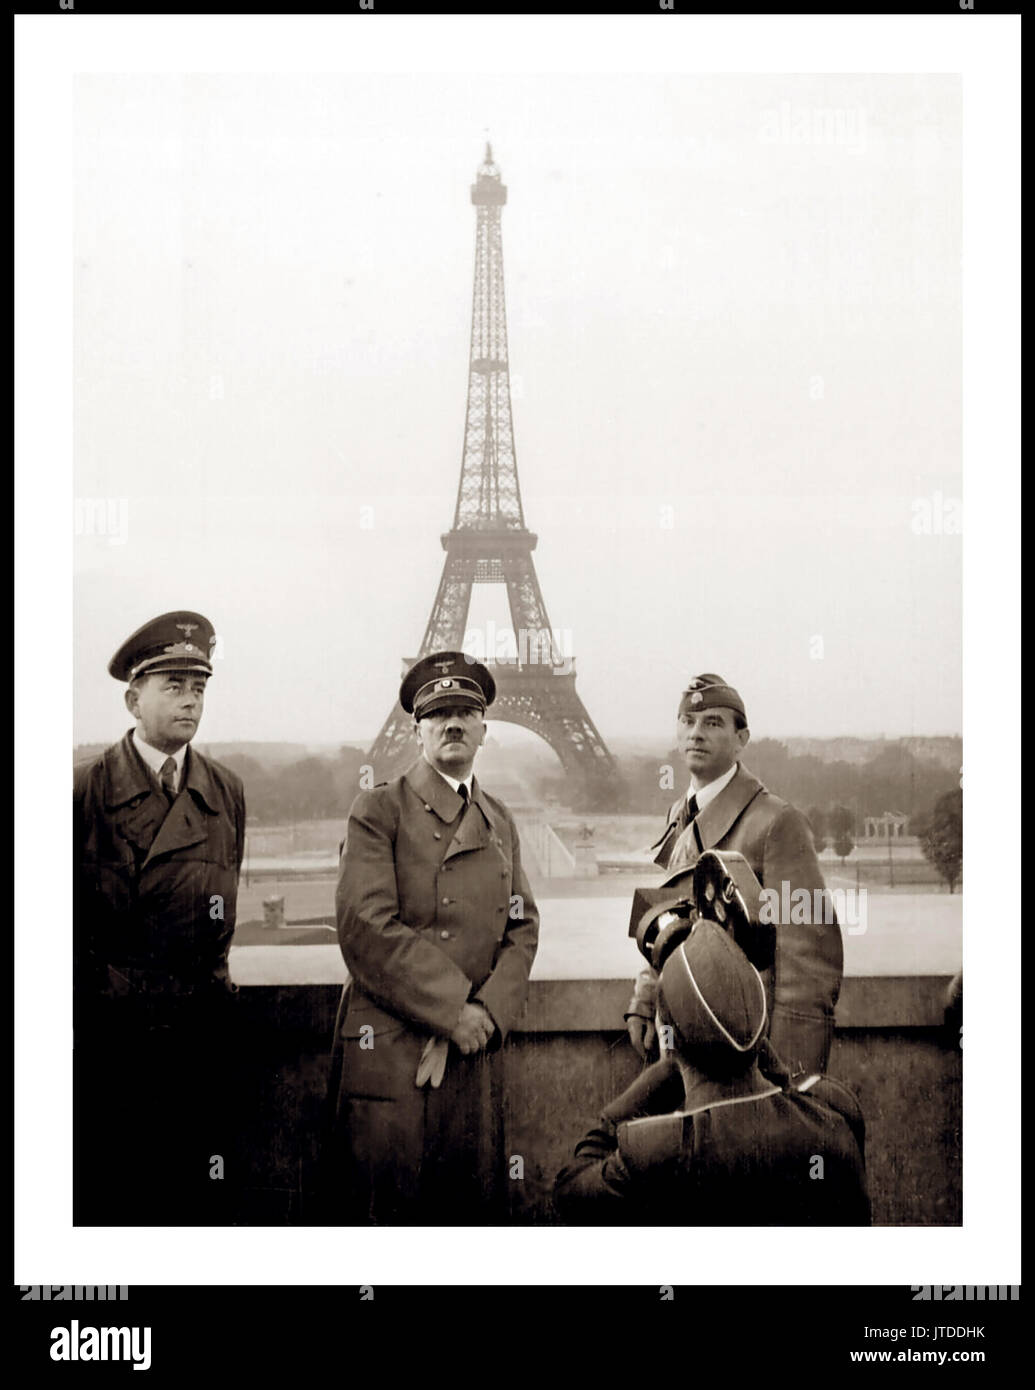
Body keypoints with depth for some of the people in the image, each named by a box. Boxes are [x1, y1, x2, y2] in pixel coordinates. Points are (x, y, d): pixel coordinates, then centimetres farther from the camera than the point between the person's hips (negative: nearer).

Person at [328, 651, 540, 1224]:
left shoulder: (500, 823, 17)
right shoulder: (378, 811, -2)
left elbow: (522, 930, 12)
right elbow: (367, 929, -12)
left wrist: (487, 1014, -6)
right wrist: (452, 1012, -13)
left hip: (476, 1052, 5)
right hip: (389, 1049, -5)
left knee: (476, 1210, 8)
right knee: (388, 1213, -2)